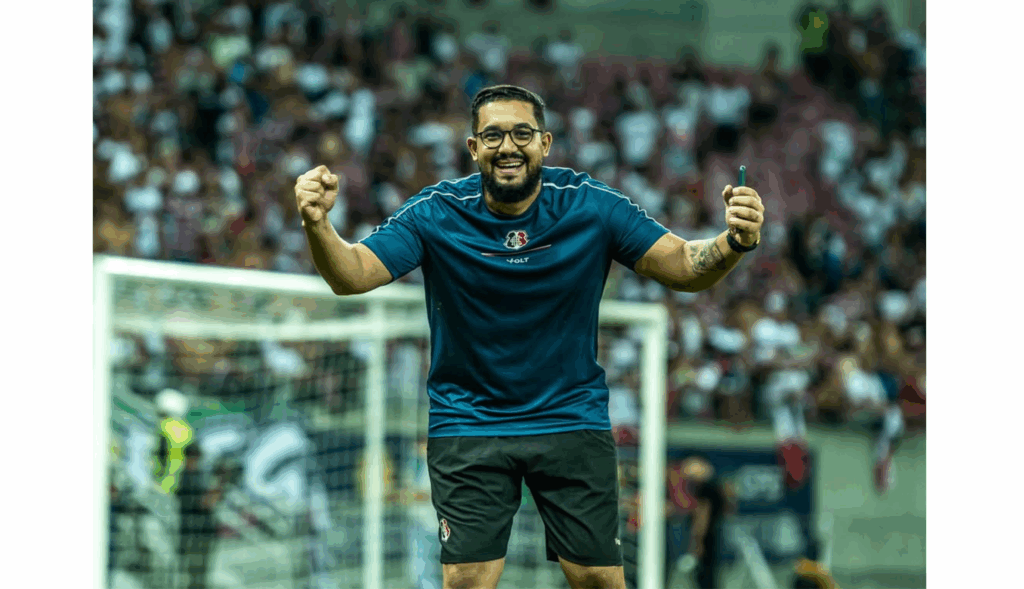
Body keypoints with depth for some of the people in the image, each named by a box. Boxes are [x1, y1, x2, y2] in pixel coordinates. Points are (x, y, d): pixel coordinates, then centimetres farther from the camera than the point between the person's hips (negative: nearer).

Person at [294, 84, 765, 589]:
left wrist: (732, 243, -32)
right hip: (467, 425, -1)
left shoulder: (591, 206, -9)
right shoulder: (435, 214, -11)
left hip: (572, 417, 1)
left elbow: (685, 268, -10)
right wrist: (318, 225, -39)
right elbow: (353, 274, -17)